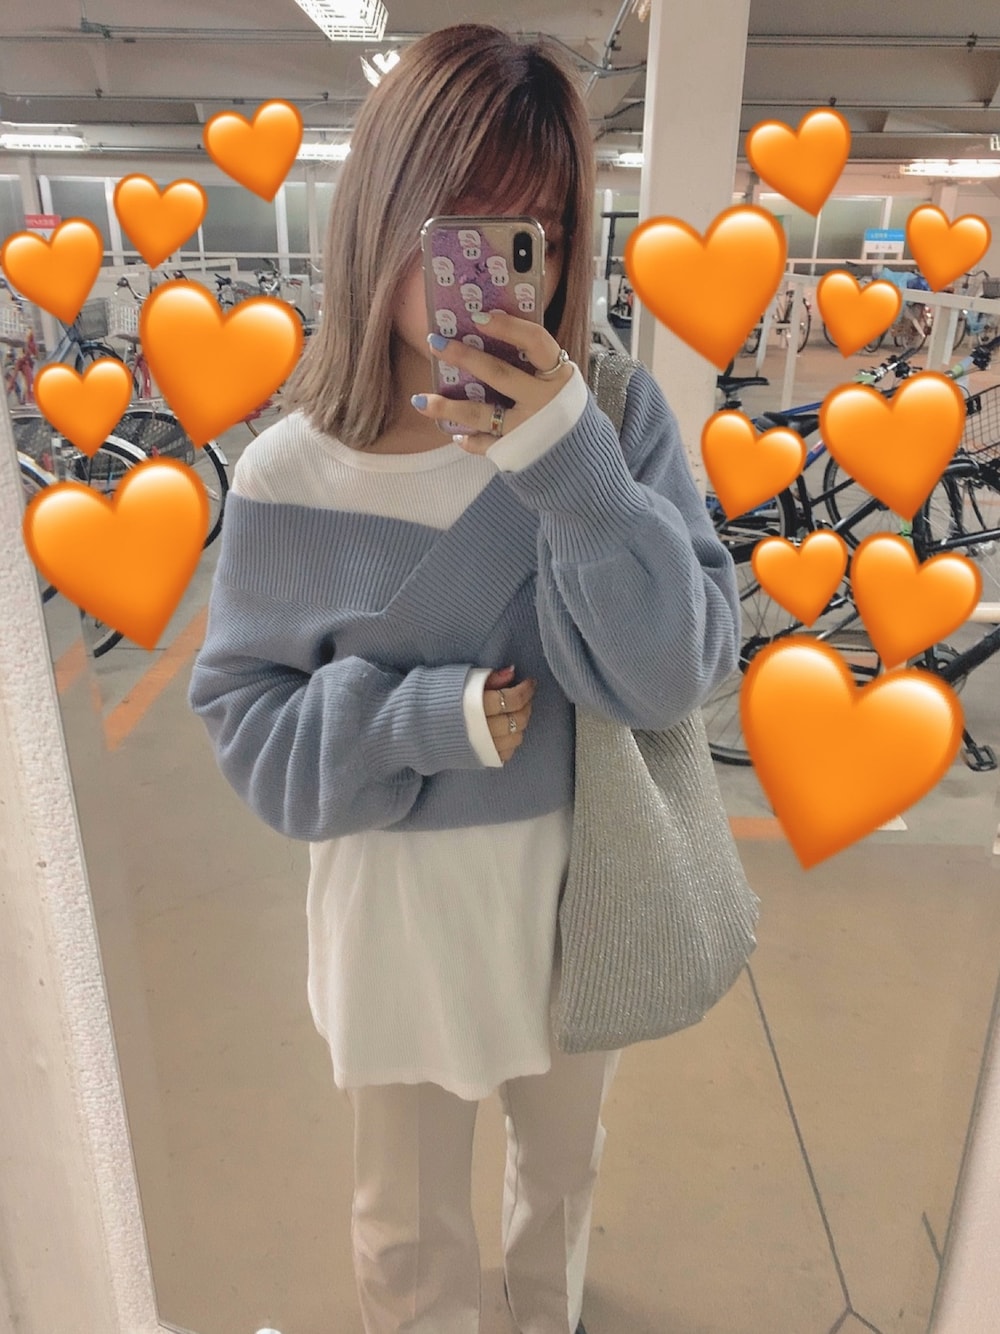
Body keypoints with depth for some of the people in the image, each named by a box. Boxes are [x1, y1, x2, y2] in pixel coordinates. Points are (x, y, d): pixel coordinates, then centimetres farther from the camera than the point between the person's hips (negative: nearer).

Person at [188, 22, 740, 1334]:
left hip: (584, 890, 2)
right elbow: (241, 705, -7)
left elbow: (677, 672, -20)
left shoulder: (617, 415, -16)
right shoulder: (294, 477, -16)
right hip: (404, 906, -1)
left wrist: (573, 465, -33)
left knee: (565, 1167, 31)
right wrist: (427, 720, -23)